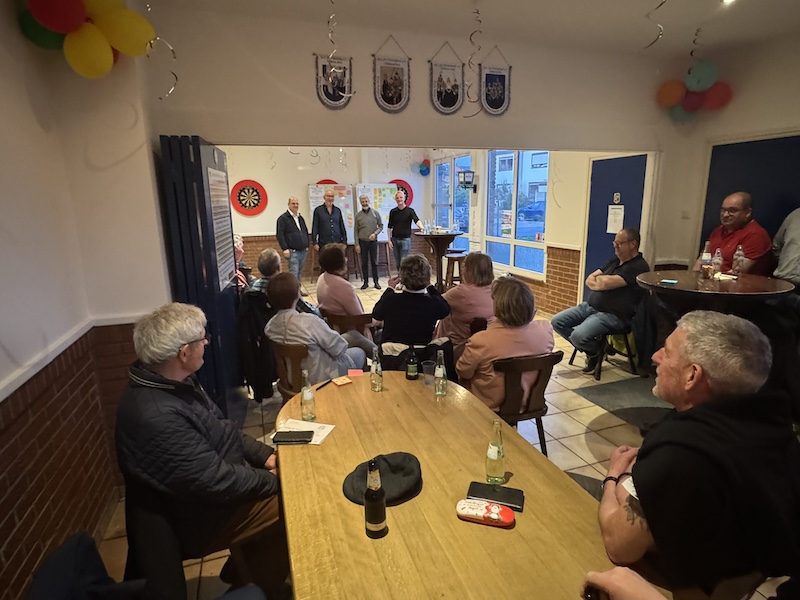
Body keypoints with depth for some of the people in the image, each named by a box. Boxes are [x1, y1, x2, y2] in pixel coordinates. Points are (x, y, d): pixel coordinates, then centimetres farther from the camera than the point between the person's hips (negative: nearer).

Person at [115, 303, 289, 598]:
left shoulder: (172, 382, -3)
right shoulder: (157, 416, -34)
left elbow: (219, 430, 8)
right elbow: (216, 482, -29)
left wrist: (264, 455, -1)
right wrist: (275, 481, -16)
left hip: (213, 481, 9)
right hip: (201, 517, -9)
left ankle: (245, 567, 27)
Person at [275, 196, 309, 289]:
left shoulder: (300, 217, 17)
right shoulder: (283, 218, -5)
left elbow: (306, 232, 24)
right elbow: (280, 234, -10)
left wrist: (307, 245, 16)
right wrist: (285, 248, -17)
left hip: (303, 251, 7)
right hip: (293, 251, -7)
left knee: (299, 273, 12)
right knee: (294, 273, -9)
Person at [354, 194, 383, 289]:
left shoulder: (375, 213, 1)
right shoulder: (358, 215, 2)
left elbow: (381, 226, 4)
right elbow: (356, 231, 3)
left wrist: (375, 233, -14)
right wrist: (357, 244, -2)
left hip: (373, 241, 0)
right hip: (362, 242, 0)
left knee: (374, 262, 4)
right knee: (364, 263, 5)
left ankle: (376, 282, 11)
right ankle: (365, 282, 14)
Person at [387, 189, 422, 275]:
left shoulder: (410, 211, -3)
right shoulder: (393, 212, 7)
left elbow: (417, 220, -20)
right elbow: (389, 227, 10)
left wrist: (422, 228, -41)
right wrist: (389, 240, 1)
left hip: (405, 239, -3)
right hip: (395, 239, 4)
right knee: (398, 263, 9)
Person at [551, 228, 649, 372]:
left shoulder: (639, 267, -13)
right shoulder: (615, 261, 16)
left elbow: (606, 283, -23)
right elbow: (589, 280, 11)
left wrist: (600, 278, -1)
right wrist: (602, 283, -10)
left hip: (612, 315, -9)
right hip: (589, 306, 9)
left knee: (578, 336, -30)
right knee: (556, 322, -5)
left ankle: (598, 350, 7)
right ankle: (592, 349, 9)